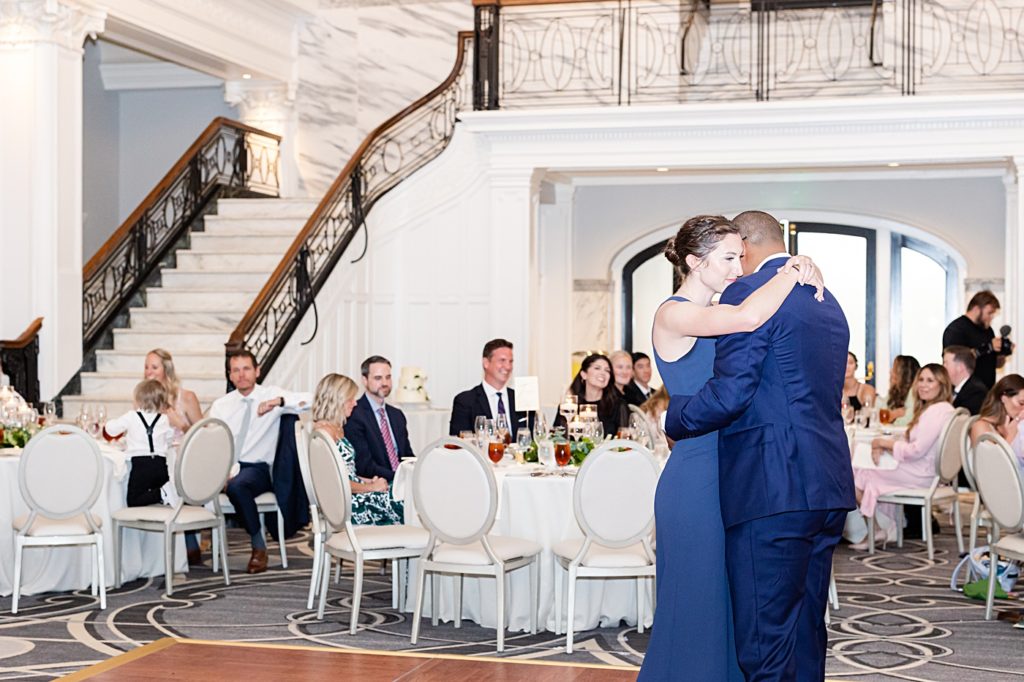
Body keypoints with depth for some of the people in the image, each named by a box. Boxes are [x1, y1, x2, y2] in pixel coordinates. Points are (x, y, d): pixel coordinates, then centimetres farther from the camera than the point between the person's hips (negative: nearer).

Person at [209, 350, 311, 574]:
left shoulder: (272, 395, 3)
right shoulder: (220, 405, 13)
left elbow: (310, 400, -12)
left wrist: (278, 402, -27)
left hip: (257, 468, -3)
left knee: (237, 486, -36)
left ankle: (259, 546, -18)